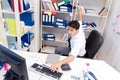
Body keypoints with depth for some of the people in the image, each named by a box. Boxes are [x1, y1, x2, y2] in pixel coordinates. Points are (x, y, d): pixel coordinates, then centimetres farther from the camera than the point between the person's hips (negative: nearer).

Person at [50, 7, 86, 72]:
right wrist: (80, 14, -13)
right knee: (57, 50, 8)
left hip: (78, 55, -7)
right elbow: (79, 21, 2)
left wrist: (60, 63, -74)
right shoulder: (79, 28, -24)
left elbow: (72, 57, -59)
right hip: (73, 49, 7)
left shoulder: (78, 41, -45)